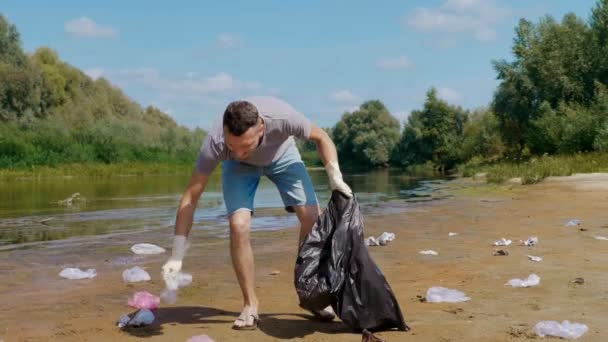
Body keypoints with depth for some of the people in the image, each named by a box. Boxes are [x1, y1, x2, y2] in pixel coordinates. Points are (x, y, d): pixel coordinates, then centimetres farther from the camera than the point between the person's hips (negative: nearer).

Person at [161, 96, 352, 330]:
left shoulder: (282, 117, -41)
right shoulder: (214, 143, -39)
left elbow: (322, 138, -18)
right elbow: (190, 198, -31)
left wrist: (335, 176, -32)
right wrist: (177, 257, -34)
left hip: (282, 154, 1)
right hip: (239, 167, -1)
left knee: (313, 216, -13)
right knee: (239, 225, -22)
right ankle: (250, 305, -4)